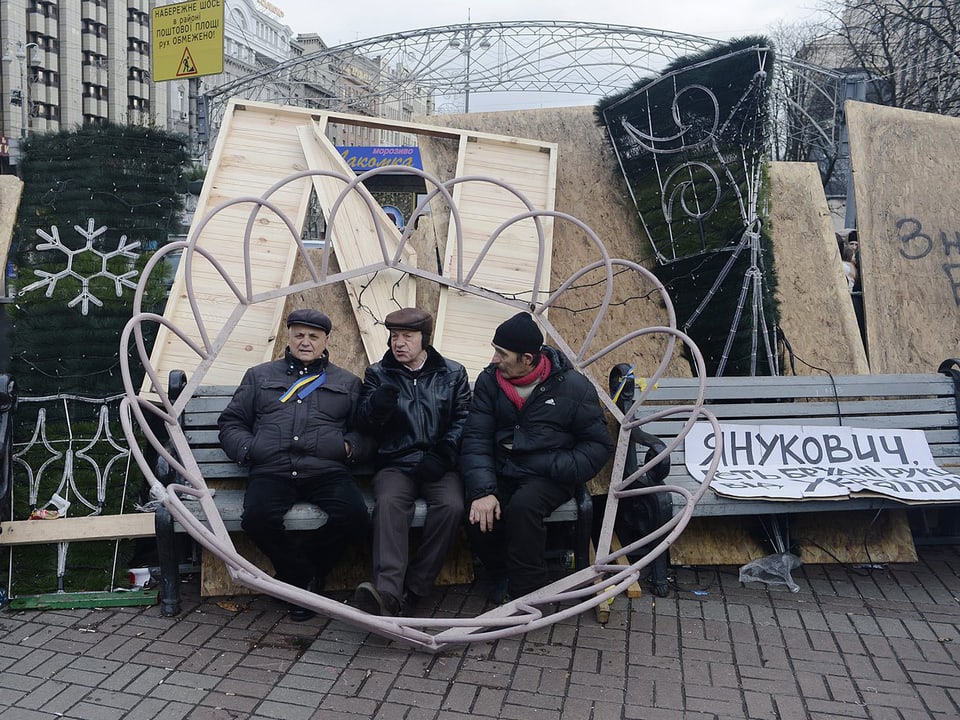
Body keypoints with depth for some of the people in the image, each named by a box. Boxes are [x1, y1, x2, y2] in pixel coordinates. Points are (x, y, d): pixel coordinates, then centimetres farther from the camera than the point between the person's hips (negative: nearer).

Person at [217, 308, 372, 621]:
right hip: (272, 472, 0)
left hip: (326, 471, 0)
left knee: (354, 516, -29)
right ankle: (305, 578, -5)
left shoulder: (347, 382, 24)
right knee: (257, 517, -32)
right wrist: (246, 448, 3)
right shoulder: (259, 376, 26)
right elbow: (231, 422, 23)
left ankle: (297, 572, -2)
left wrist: (350, 447, -1)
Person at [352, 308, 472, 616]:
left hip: (439, 466, 0)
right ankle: (387, 592, -41)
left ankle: (412, 589, -23)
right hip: (395, 463, 0)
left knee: (451, 506, -30)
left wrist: (442, 455, -9)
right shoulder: (377, 374, 14)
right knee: (389, 502, -32)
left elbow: (463, 418, 6)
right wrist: (376, 406, -19)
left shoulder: (453, 373, 14)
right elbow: (366, 425, 5)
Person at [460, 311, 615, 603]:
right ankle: (502, 575, 7)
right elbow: (476, 440, -6)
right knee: (478, 517, -24)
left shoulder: (573, 386, -7)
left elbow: (599, 444, -2)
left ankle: (526, 592, -14)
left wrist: (559, 469, -18)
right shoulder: (489, 380, 0)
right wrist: (482, 491, -20)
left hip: (548, 477, -3)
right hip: (501, 474, 3)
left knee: (523, 505, -33)